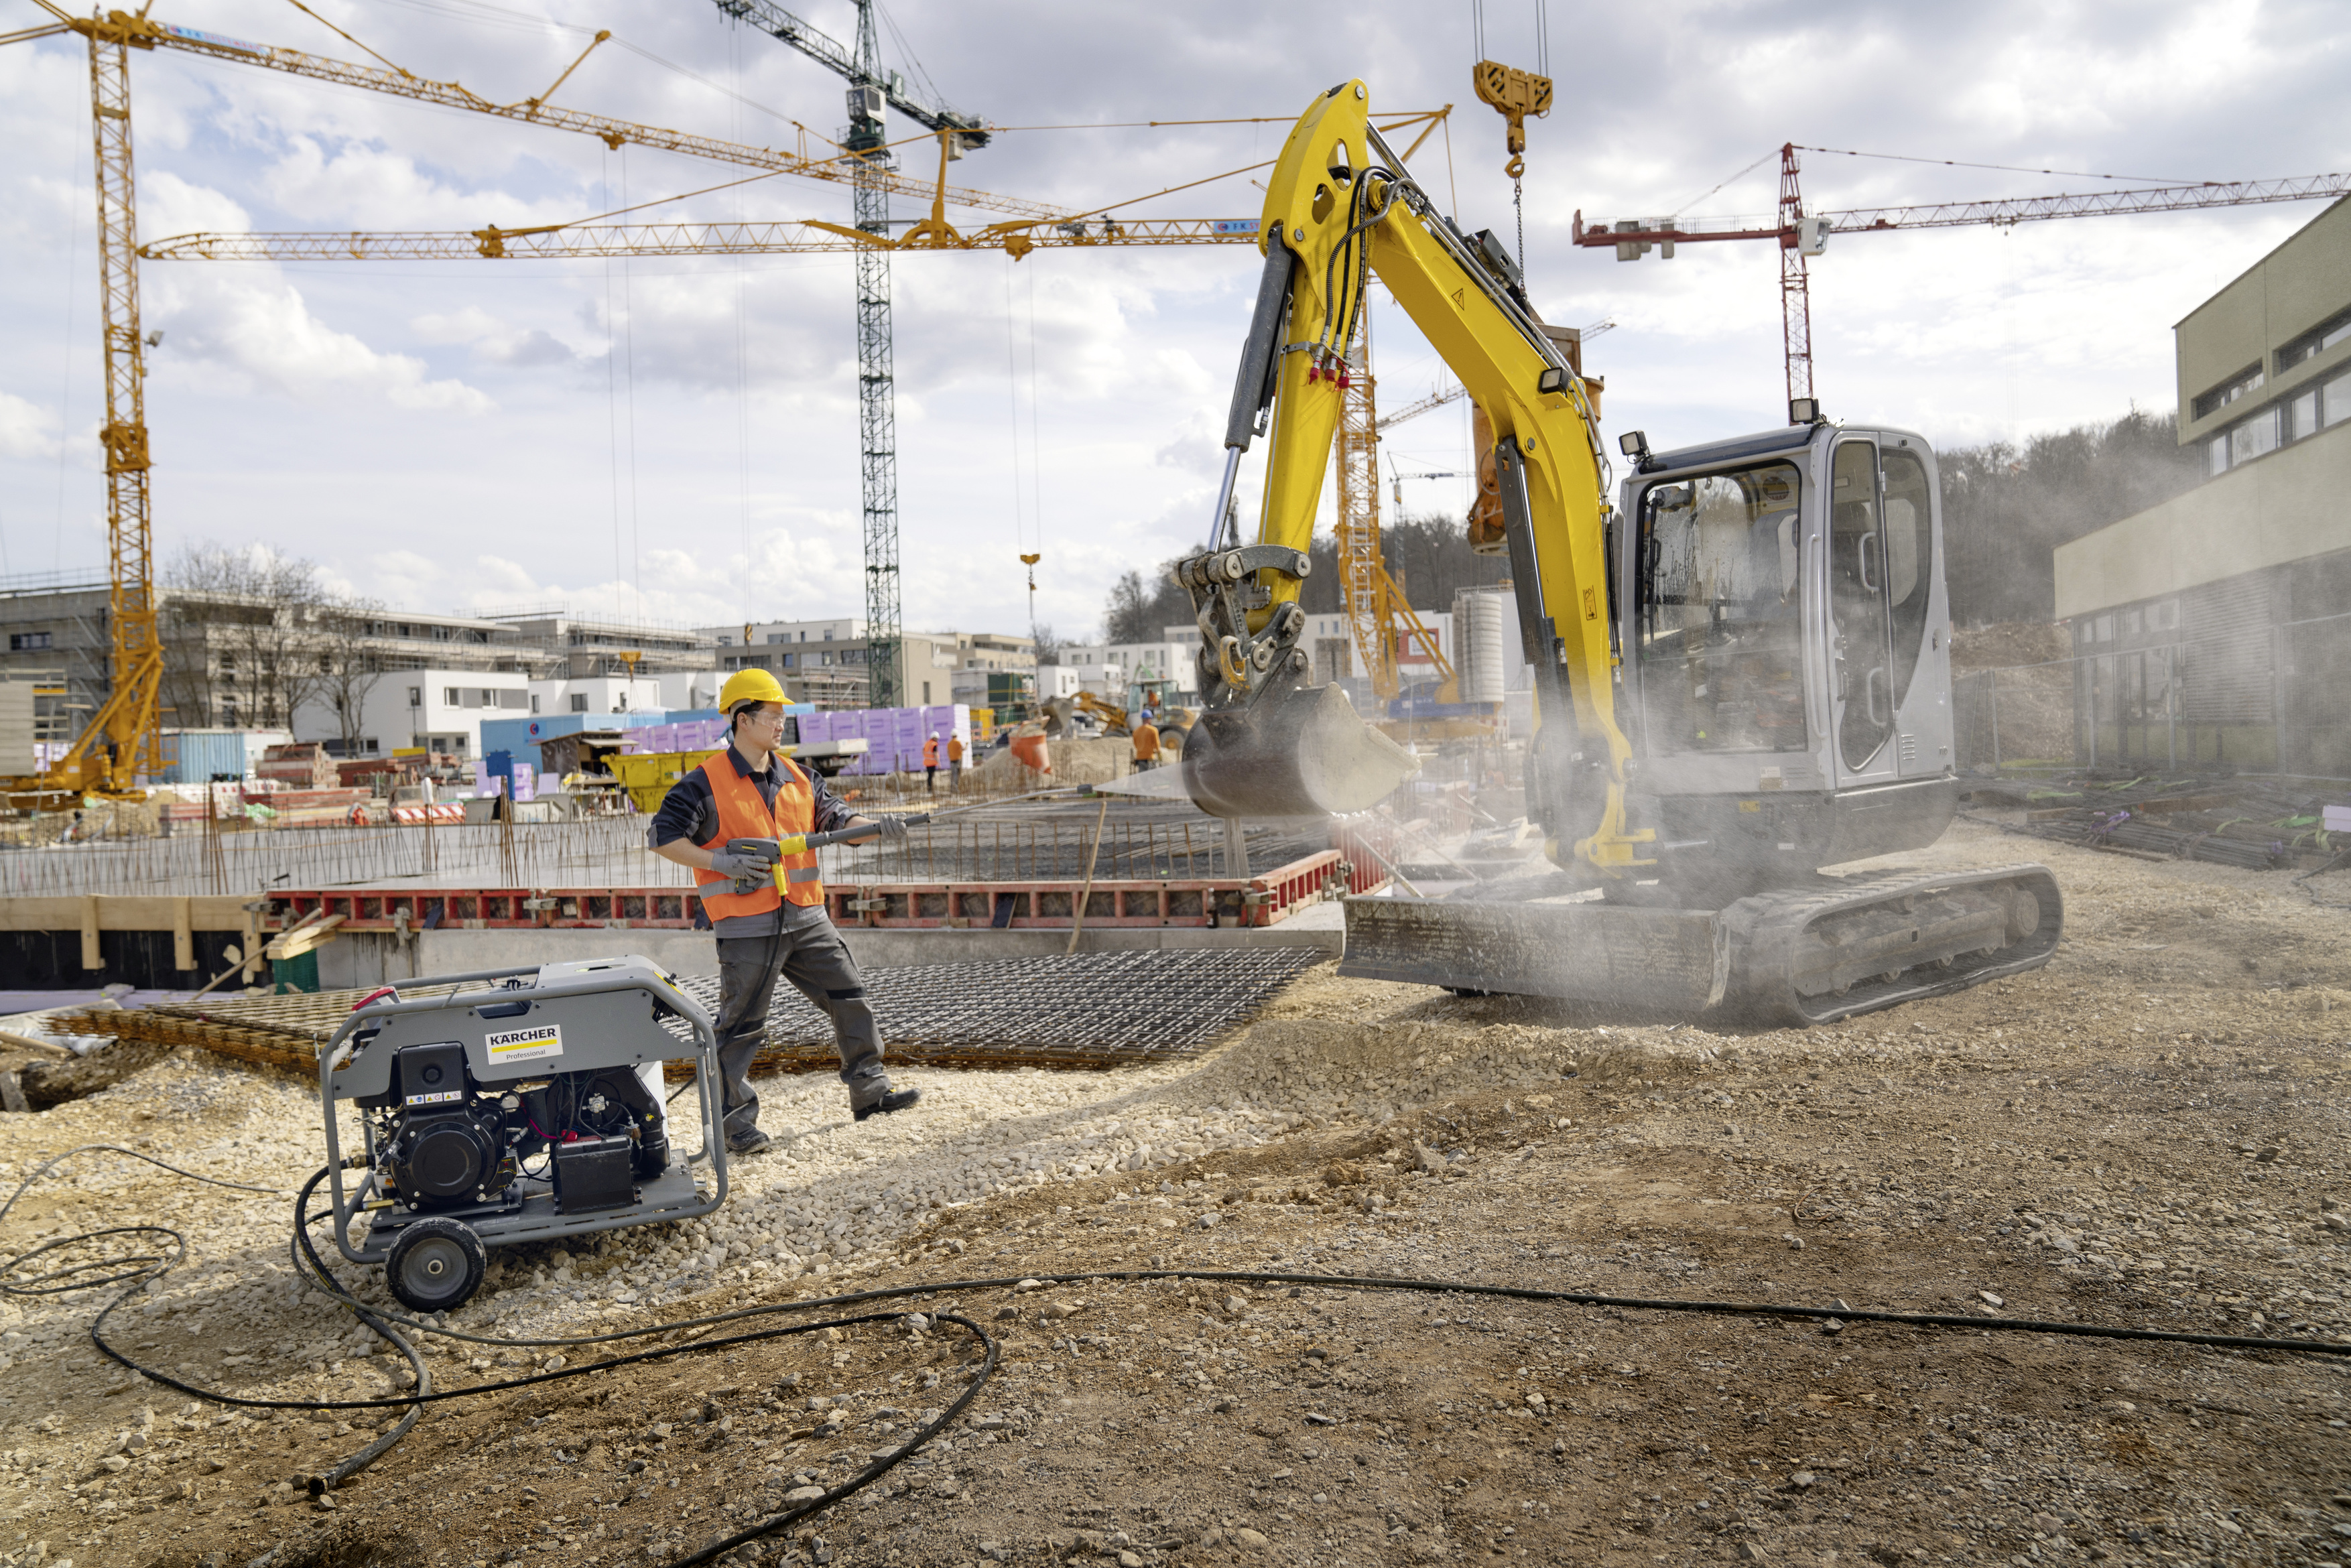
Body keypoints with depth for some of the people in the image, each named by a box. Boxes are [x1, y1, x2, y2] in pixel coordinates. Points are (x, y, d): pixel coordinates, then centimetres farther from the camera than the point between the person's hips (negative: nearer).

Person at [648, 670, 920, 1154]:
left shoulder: (797, 778, 11)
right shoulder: (706, 783, -7)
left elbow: (837, 819, 11)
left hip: (807, 919, 6)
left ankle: (870, 1090, 22)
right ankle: (735, 1120, 12)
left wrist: (877, 827, -10)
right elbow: (662, 837, -7)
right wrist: (721, 862, -17)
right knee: (741, 1024, 1)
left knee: (850, 996, 9)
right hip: (747, 927, -6)